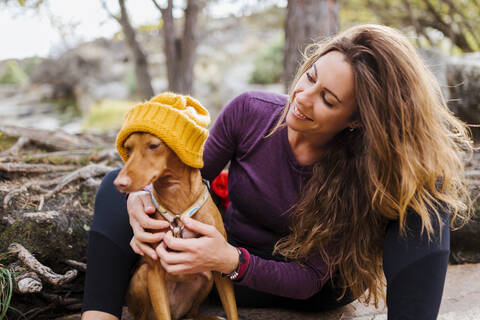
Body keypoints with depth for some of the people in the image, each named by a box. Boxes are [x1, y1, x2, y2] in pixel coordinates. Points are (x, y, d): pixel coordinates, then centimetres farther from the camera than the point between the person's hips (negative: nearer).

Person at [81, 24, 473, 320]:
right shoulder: (250, 112, -20)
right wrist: (144, 198, -30)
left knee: (427, 199, -26)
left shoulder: (362, 176, -25)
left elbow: (310, 279, -23)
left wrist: (231, 262, -41)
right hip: (228, 265, 3)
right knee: (117, 185, -14)